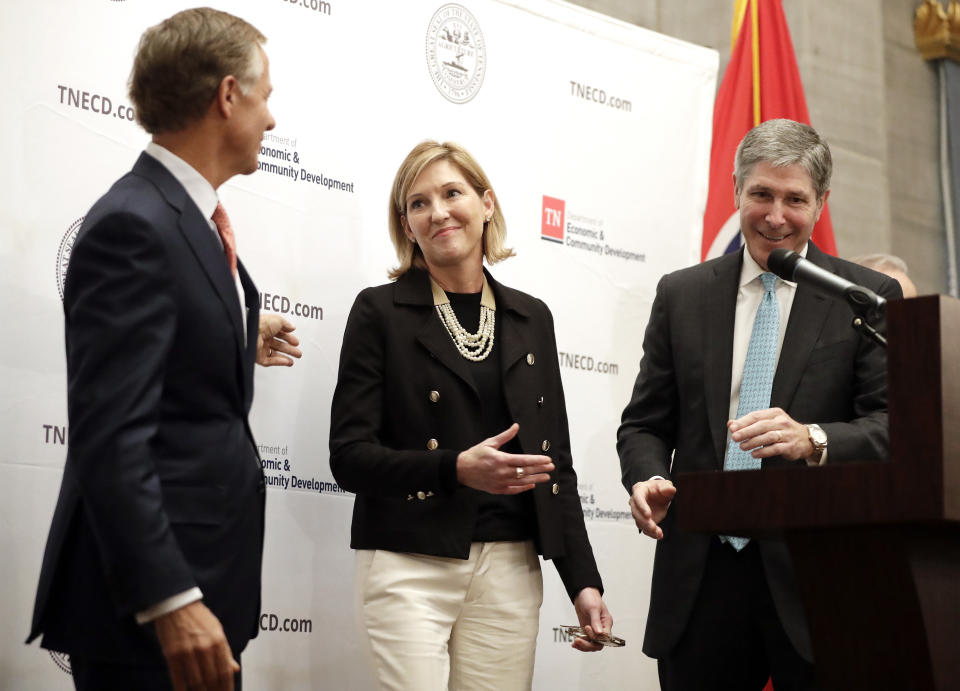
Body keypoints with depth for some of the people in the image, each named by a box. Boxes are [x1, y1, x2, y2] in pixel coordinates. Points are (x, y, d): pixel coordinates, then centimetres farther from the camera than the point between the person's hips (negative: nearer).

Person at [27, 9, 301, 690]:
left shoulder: (188, 218, 11)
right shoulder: (134, 226, -18)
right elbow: (111, 437, -24)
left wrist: (239, 343, 33)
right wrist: (170, 602, -27)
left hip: (203, 573, 10)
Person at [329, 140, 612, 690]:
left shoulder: (532, 318, 12)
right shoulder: (381, 311, 0)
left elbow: (556, 460, 13)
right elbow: (349, 456, -5)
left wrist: (583, 582, 6)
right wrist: (454, 468, -20)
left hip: (509, 567, 3)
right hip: (411, 565, -3)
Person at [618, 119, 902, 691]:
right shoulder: (681, 294, 11)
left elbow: (891, 424, -5)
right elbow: (645, 422, 13)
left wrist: (812, 440, -24)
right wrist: (648, 478, -9)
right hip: (700, 576, 2)